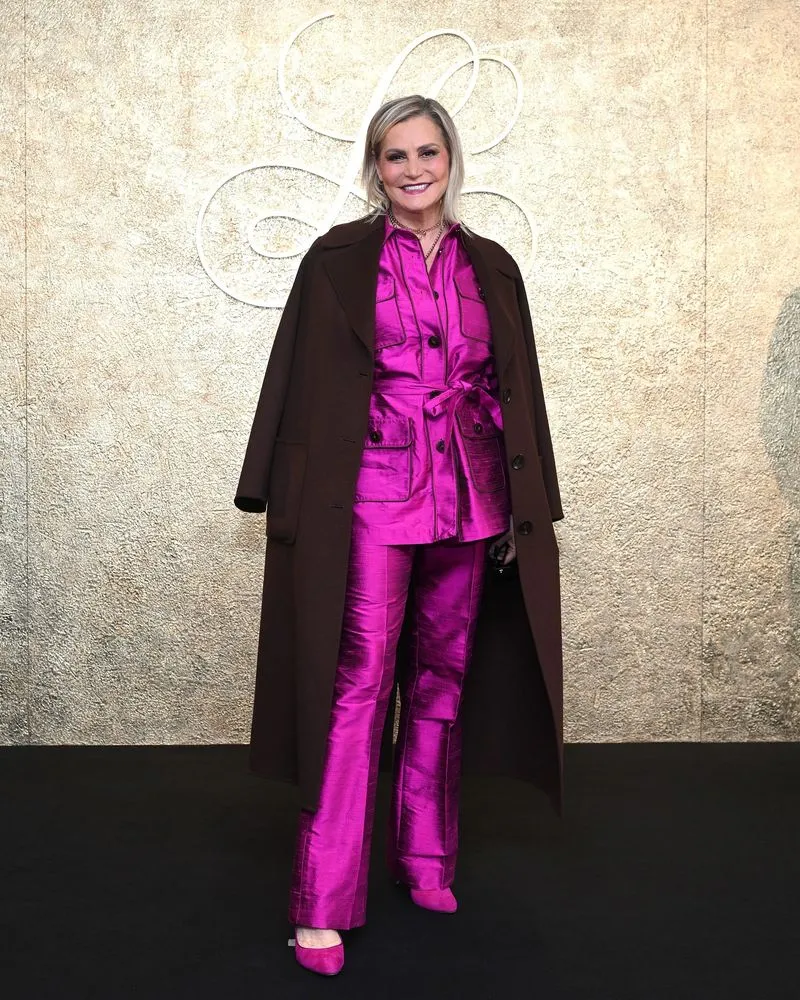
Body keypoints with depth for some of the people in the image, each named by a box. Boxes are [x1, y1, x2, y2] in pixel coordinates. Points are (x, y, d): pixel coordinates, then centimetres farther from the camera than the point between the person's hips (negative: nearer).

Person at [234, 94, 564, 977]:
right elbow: (305, 382, 0)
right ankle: (324, 902, 0)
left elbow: (515, 390, 12)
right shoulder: (339, 259, 2)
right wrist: (297, 505, -5)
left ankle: (426, 857, 26)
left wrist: (522, 507, 8)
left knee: (441, 677, 11)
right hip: (375, 494, -3)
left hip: (467, 498, 4)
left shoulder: (490, 267, 11)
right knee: (358, 683, -7)